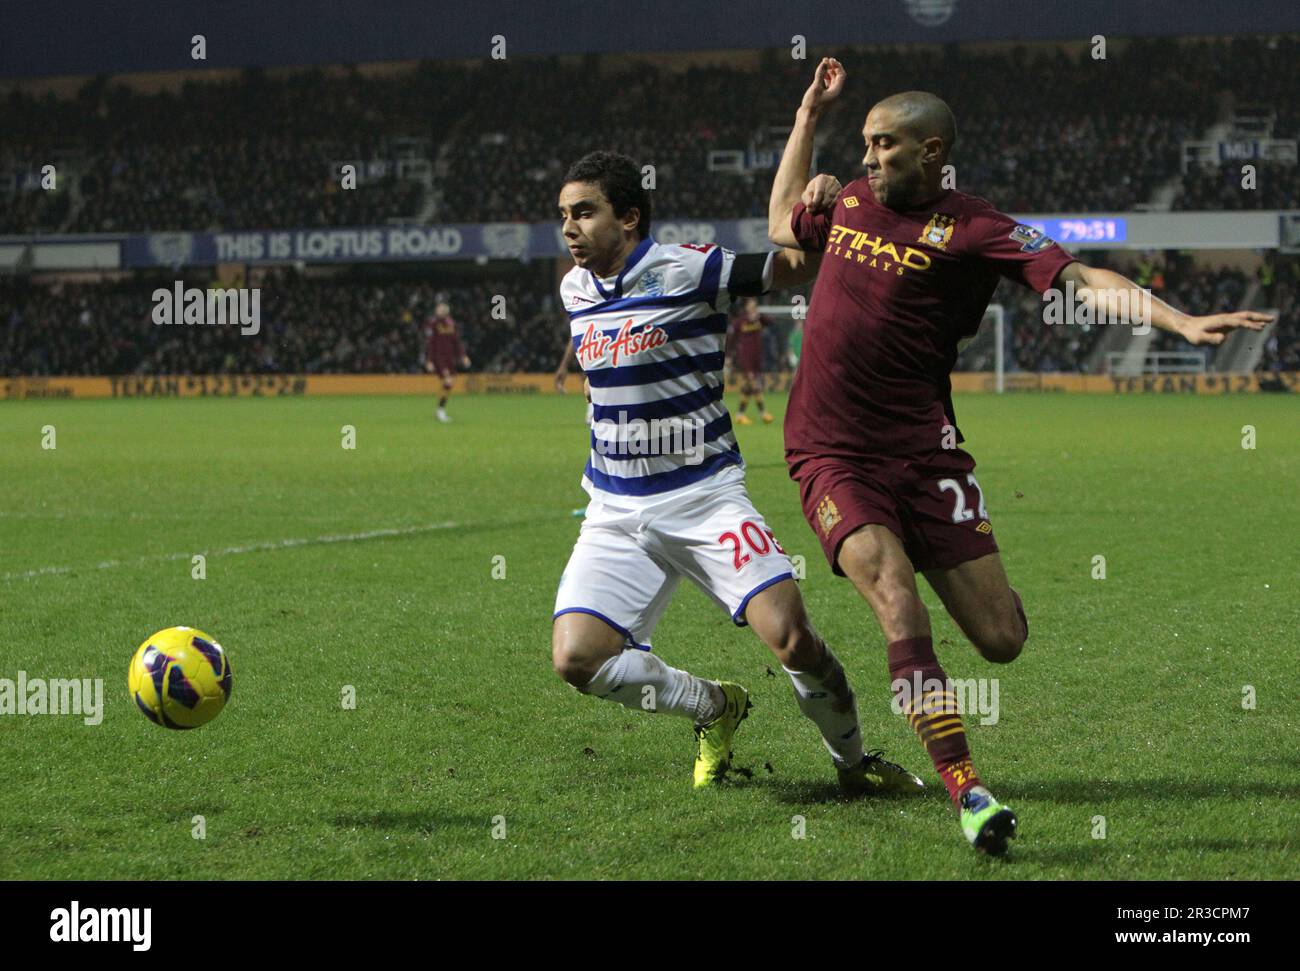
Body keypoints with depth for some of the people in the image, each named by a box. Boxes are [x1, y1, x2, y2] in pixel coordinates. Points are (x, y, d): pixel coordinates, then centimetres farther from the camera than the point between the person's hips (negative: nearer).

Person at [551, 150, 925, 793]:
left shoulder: (687, 269, -10)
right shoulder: (573, 289, 8)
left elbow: (799, 264, -7)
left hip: (704, 497, -5)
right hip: (615, 514, 5)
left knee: (791, 639, -19)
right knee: (576, 657, -14)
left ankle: (852, 762, 8)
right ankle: (715, 707, 11)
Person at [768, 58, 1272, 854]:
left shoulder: (972, 229, -4)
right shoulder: (847, 201, 10)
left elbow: (1081, 280, -14)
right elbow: (782, 225, 32)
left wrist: (1180, 321, -27)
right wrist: (809, 117, 24)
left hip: (920, 446, -2)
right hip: (831, 453, 2)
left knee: (1002, 640, -4)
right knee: (896, 598, -24)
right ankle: (967, 793, -27)